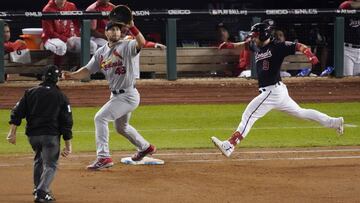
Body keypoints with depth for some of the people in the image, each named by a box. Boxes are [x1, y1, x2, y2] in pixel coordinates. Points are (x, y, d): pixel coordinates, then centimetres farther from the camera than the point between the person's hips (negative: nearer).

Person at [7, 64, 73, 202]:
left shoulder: (30, 93, 9)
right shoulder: (61, 97, 3)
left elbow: (17, 112, 1)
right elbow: (67, 122, 0)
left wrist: (12, 132, 1)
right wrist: (68, 145, 2)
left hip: (32, 135, 4)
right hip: (50, 135, -3)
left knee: (39, 160, 27)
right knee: (50, 164, 2)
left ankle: (38, 189, 31)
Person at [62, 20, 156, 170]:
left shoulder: (126, 46, -13)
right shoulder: (101, 52, 8)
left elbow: (141, 42, -33)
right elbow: (87, 70, 5)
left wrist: (132, 27, -48)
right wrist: (71, 75, -13)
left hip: (128, 96, -9)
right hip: (116, 96, 9)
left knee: (100, 118, -18)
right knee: (120, 127, 26)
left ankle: (103, 157, -19)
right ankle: (145, 147, 48)